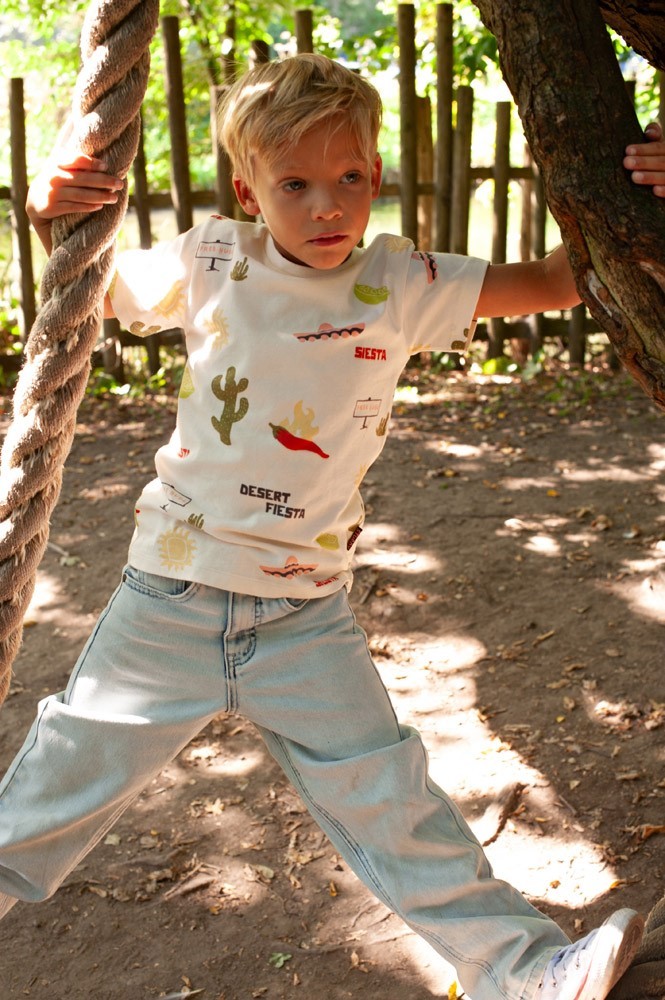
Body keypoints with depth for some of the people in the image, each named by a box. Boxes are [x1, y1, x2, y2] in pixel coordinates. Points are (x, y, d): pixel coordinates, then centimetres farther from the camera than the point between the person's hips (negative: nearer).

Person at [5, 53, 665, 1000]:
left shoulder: (399, 285, -5)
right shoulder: (208, 263, -6)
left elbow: (554, 283, -3)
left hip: (307, 613, 0)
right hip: (175, 595, 0)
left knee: (387, 796, 6)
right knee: (77, 765, 16)